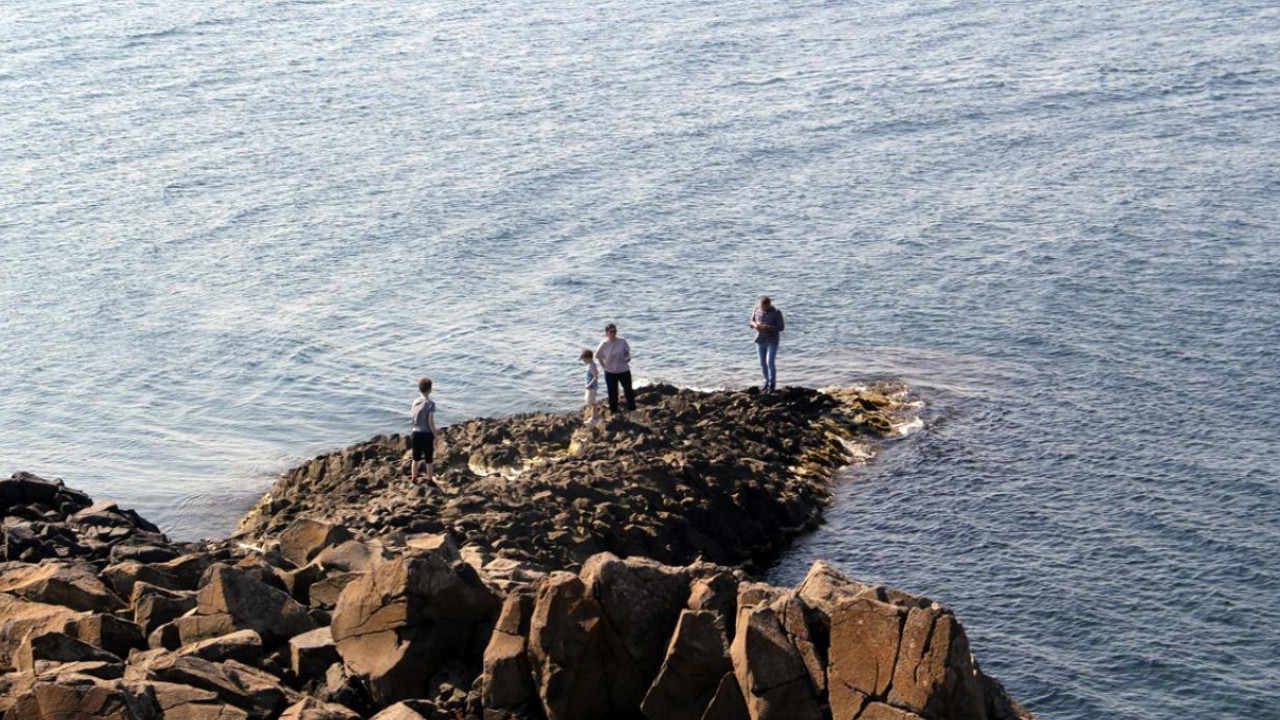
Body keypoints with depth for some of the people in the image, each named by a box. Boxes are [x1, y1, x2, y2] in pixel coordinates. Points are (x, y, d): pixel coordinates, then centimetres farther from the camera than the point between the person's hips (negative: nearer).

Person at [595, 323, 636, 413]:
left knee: (628, 390, 8)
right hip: (610, 372, -1)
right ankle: (614, 411, 21)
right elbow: (599, 357, 0)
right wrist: (604, 366, -4)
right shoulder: (604, 344, -11)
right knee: (612, 393, 8)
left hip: (624, 370, 1)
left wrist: (628, 357, -13)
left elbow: (627, 352, 7)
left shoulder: (622, 342, -7)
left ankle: (632, 409, 22)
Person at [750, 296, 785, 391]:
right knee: (763, 363, 9)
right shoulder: (756, 310, 0)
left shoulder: (776, 312, -11)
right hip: (760, 340, 5)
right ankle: (767, 382, 25)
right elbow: (751, 321, 13)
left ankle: (772, 384, -1)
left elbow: (781, 327, -10)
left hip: (772, 341, -4)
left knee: (770, 362, -13)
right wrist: (754, 324, -12)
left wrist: (769, 327, -25)